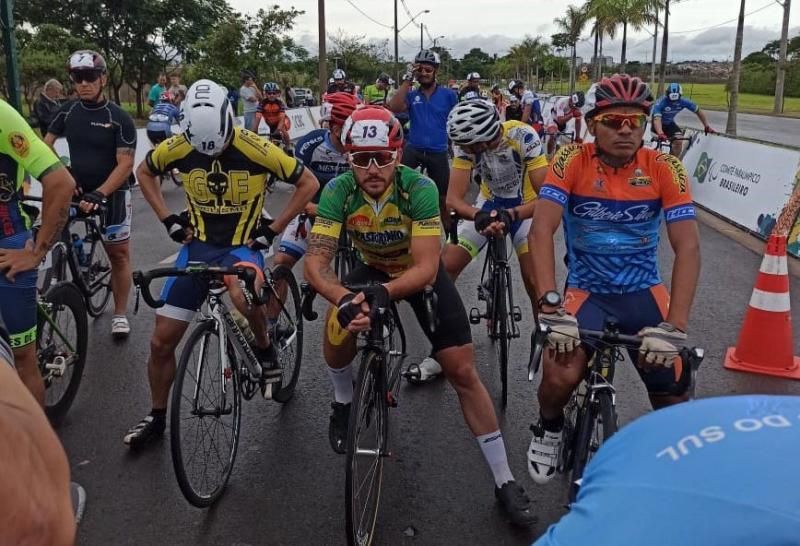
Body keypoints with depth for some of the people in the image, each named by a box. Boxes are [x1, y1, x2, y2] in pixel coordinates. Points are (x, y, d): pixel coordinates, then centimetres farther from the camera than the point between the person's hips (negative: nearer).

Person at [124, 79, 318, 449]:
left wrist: (272, 230, -11)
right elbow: (144, 172, 12)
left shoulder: (255, 149, -19)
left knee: (243, 294, -40)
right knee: (161, 342, 2)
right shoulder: (178, 147, -9)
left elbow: (308, 183, -9)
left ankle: (265, 348, -6)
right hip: (197, 246, 4)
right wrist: (168, 220, 1)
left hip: (243, 247, -3)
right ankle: (156, 417, 25)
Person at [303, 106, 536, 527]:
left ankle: (505, 482, 5)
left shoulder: (420, 189, -32)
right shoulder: (338, 191, -26)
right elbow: (316, 262, -31)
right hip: (372, 268, 2)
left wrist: (382, 294, -53)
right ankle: (344, 403, 7)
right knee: (339, 325, -28)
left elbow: (426, 268, -35)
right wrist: (344, 299, -51)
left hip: (420, 273, -2)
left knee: (463, 372, -8)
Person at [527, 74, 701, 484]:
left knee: (674, 402, -2)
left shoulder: (665, 168, -10)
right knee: (561, 378, -27)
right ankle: (549, 430, 9)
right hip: (586, 293, -2)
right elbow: (541, 231, -23)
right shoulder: (572, 161, -13)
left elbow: (687, 246, -16)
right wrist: (550, 305, -35)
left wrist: (674, 326, -26)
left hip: (644, 294, 2)